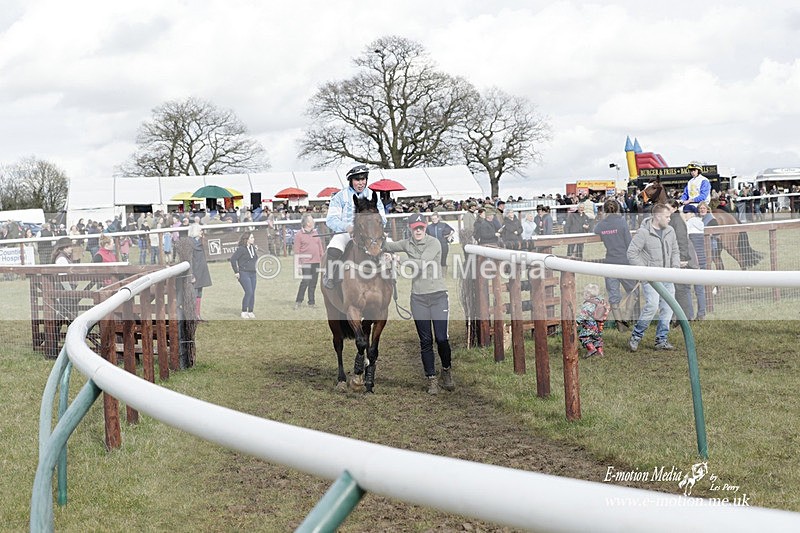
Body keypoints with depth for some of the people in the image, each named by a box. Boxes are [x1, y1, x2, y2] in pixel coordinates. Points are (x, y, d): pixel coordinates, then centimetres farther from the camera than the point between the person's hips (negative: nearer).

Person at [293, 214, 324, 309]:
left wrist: (322, 259, 15)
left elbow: (320, 247, 19)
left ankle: (311, 302, 14)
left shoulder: (315, 233, 13)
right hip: (305, 262, -5)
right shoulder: (299, 235, -4)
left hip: (316, 262, 5)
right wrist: (298, 266, -10)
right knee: (305, 282, -11)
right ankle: (298, 301, -1)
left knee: (313, 283, 7)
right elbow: (297, 252, -5)